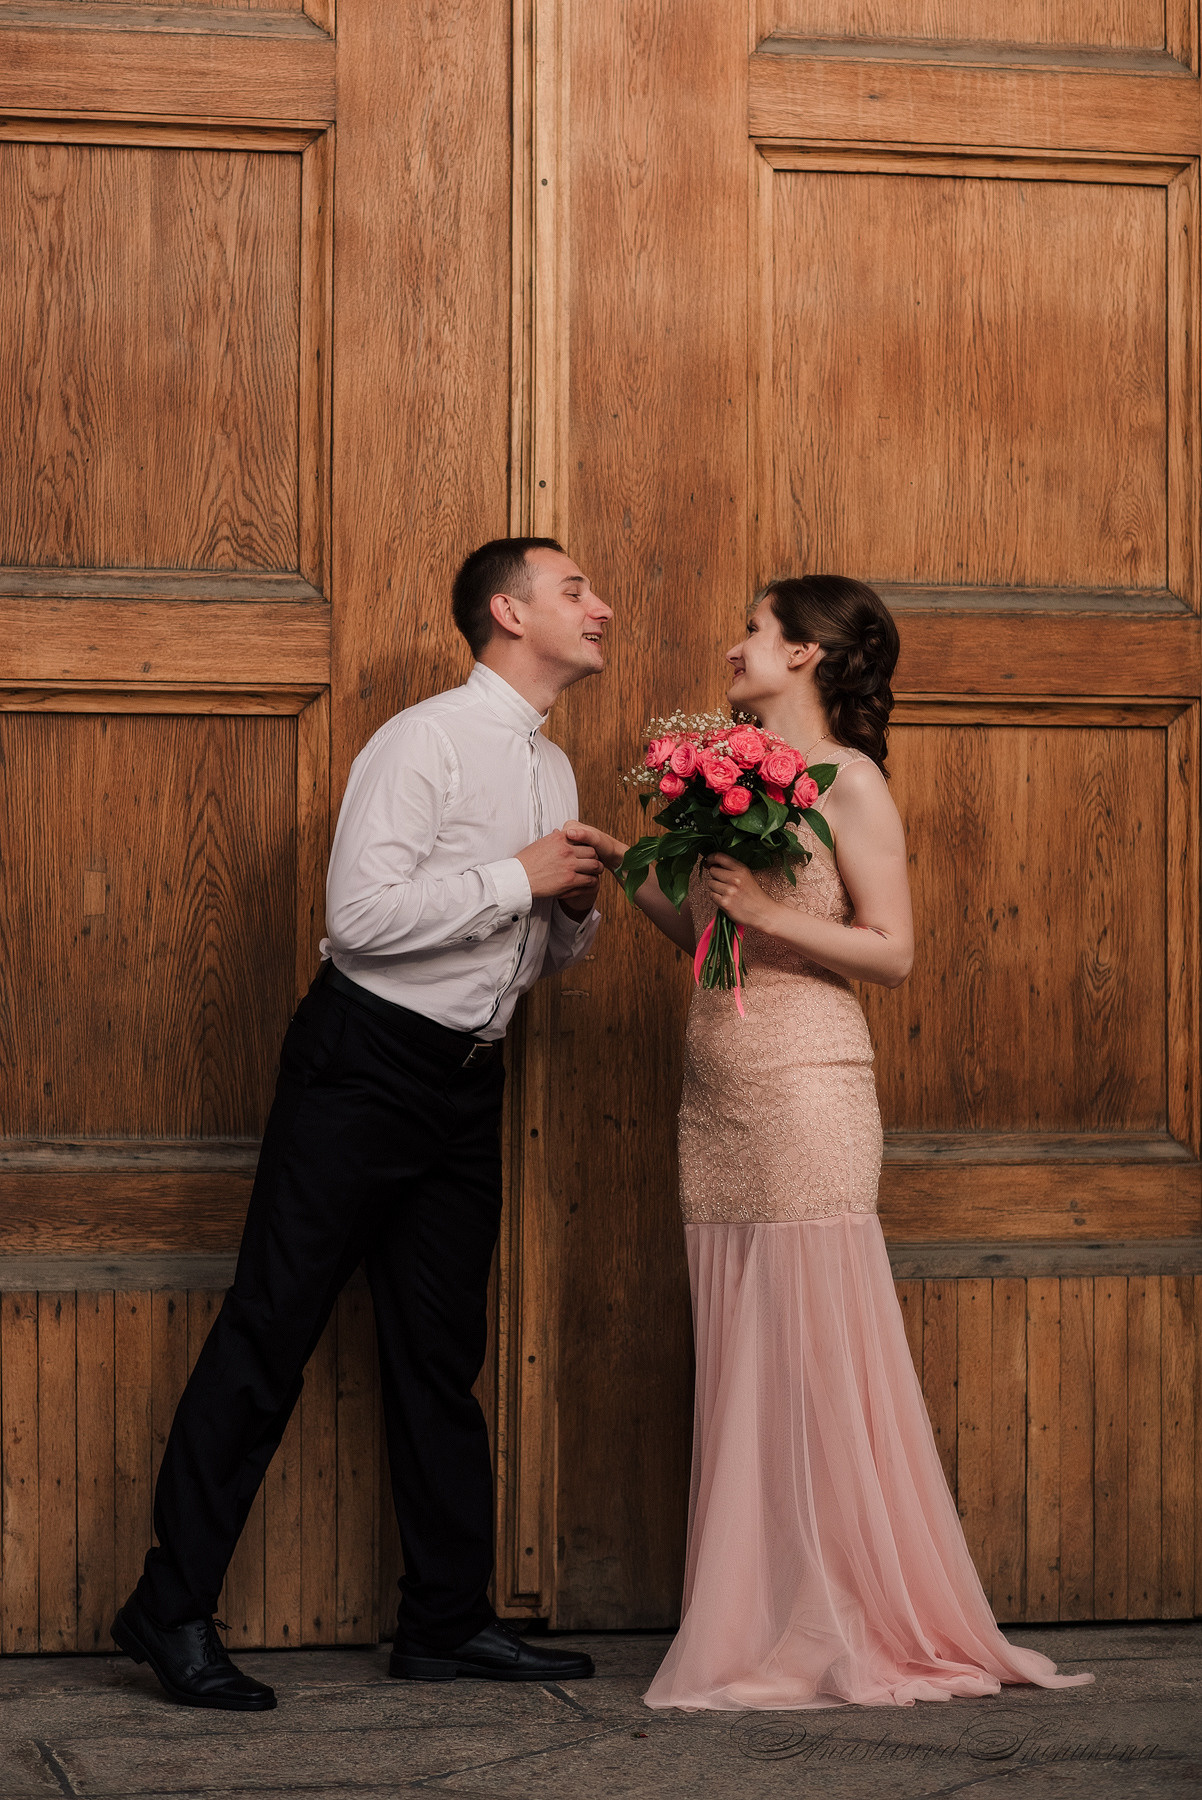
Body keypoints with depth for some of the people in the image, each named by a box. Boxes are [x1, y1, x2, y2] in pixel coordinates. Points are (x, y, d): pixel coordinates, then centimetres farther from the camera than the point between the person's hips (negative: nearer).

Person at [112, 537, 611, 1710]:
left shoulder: (552, 768, 14)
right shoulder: (426, 742, -12)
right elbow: (363, 912, -23)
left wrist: (577, 908, 1)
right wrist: (518, 877, -17)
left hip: (466, 1083, 8)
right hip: (364, 1067, -8)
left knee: (441, 1352, 11)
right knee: (269, 1334, -5)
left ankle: (447, 1620, 17)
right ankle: (172, 1611, 0)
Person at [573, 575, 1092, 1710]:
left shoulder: (847, 779, -5)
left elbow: (891, 952, -9)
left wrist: (767, 912, -17)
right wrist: (627, 870, 14)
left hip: (805, 1089, -7)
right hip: (717, 1094, 7)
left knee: (820, 1352, -4)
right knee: (742, 1363, 6)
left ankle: (861, 1631, 5)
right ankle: (763, 1631, 11)